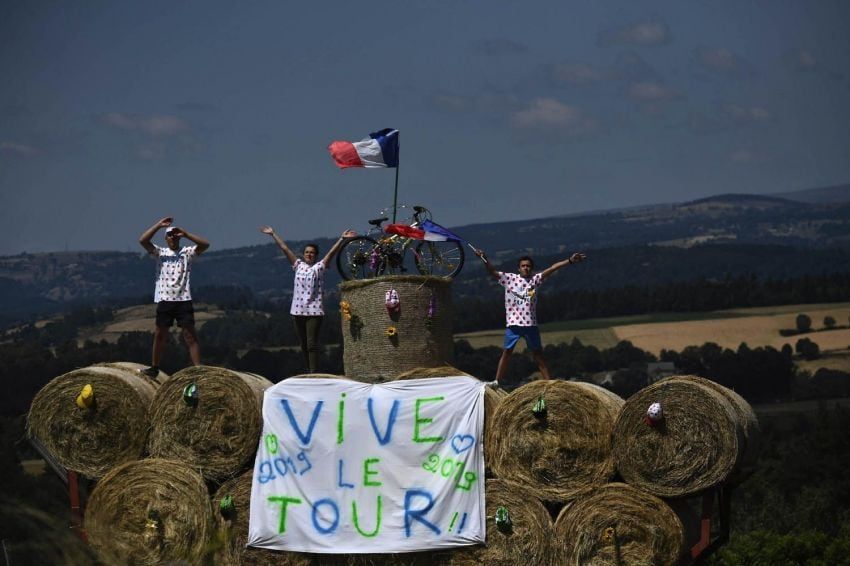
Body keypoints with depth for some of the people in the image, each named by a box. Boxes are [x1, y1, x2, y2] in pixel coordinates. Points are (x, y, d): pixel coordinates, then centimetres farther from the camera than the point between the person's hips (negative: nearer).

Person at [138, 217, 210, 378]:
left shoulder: (187, 252, 9)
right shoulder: (160, 252, 11)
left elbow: (205, 244, -6)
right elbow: (142, 240, -3)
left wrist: (186, 234, -8)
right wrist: (159, 225, -6)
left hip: (183, 299, -1)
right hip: (164, 299, 1)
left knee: (190, 336, -5)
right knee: (160, 335, 9)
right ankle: (154, 368, 19)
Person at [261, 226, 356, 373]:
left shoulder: (319, 267, 4)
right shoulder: (298, 265, 13)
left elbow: (332, 252, -6)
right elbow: (284, 248, 14)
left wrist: (342, 239, -16)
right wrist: (273, 234, 17)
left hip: (314, 311, -4)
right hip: (298, 310, 4)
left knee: (312, 344, -10)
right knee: (304, 345, 7)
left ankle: (314, 374, -13)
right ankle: (310, 372, 14)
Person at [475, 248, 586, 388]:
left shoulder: (535, 279, 6)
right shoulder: (509, 278, 3)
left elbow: (551, 268, -2)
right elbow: (492, 272, -6)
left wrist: (570, 261, -10)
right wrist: (484, 260, -24)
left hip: (530, 323, 1)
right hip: (513, 323, -1)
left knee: (538, 353, 8)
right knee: (507, 352, 3)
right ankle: (497, 381, 5)